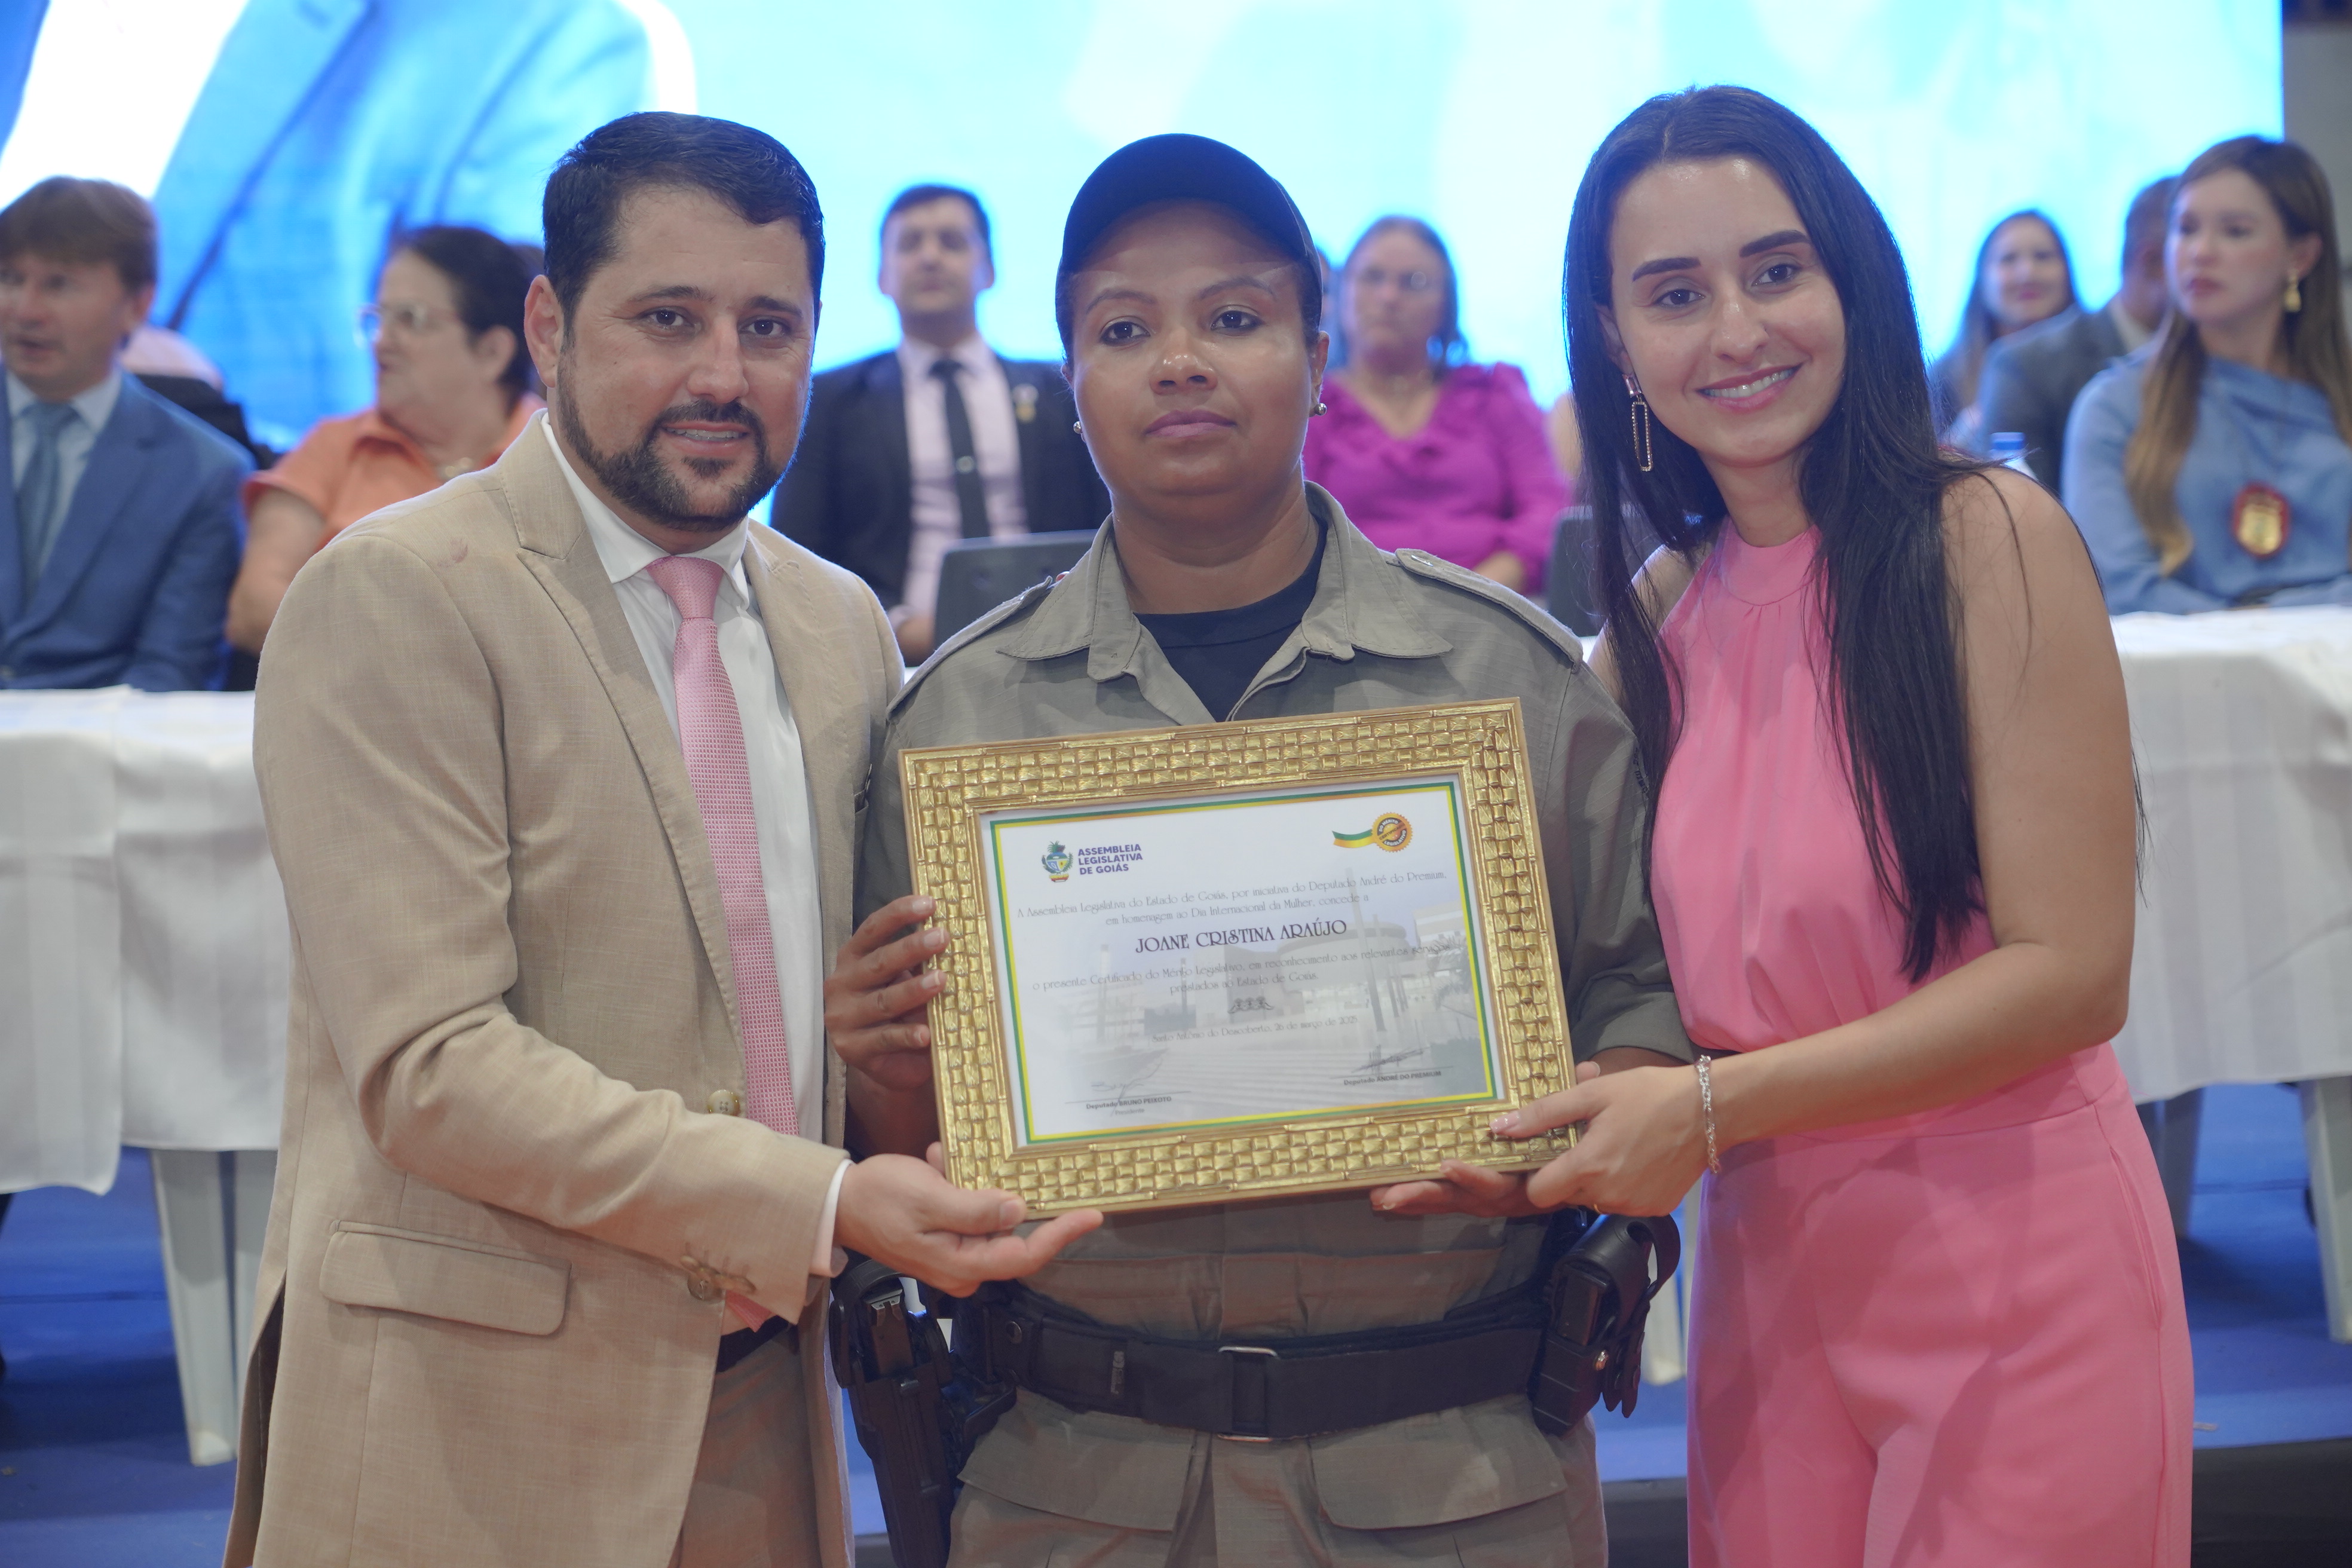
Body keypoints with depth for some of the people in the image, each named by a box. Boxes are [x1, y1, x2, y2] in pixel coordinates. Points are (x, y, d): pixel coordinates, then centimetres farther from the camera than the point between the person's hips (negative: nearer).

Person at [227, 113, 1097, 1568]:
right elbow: (431, 1065, -19)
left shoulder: (843, 623, 9)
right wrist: (822, 1203, -24)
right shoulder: (394, 598, -12)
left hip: (760, 1403, 6)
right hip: (477, 1420, -6)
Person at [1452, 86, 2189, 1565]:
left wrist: (1713, 1107, -20)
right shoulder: (1655, 621, 5)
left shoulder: (1990, 539, -12)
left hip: (2012, 1273, -5)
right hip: (1771, 1276, 5)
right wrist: (1519, 1139, -9)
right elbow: (1688, 984, 9)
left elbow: (2071, 971, -16)